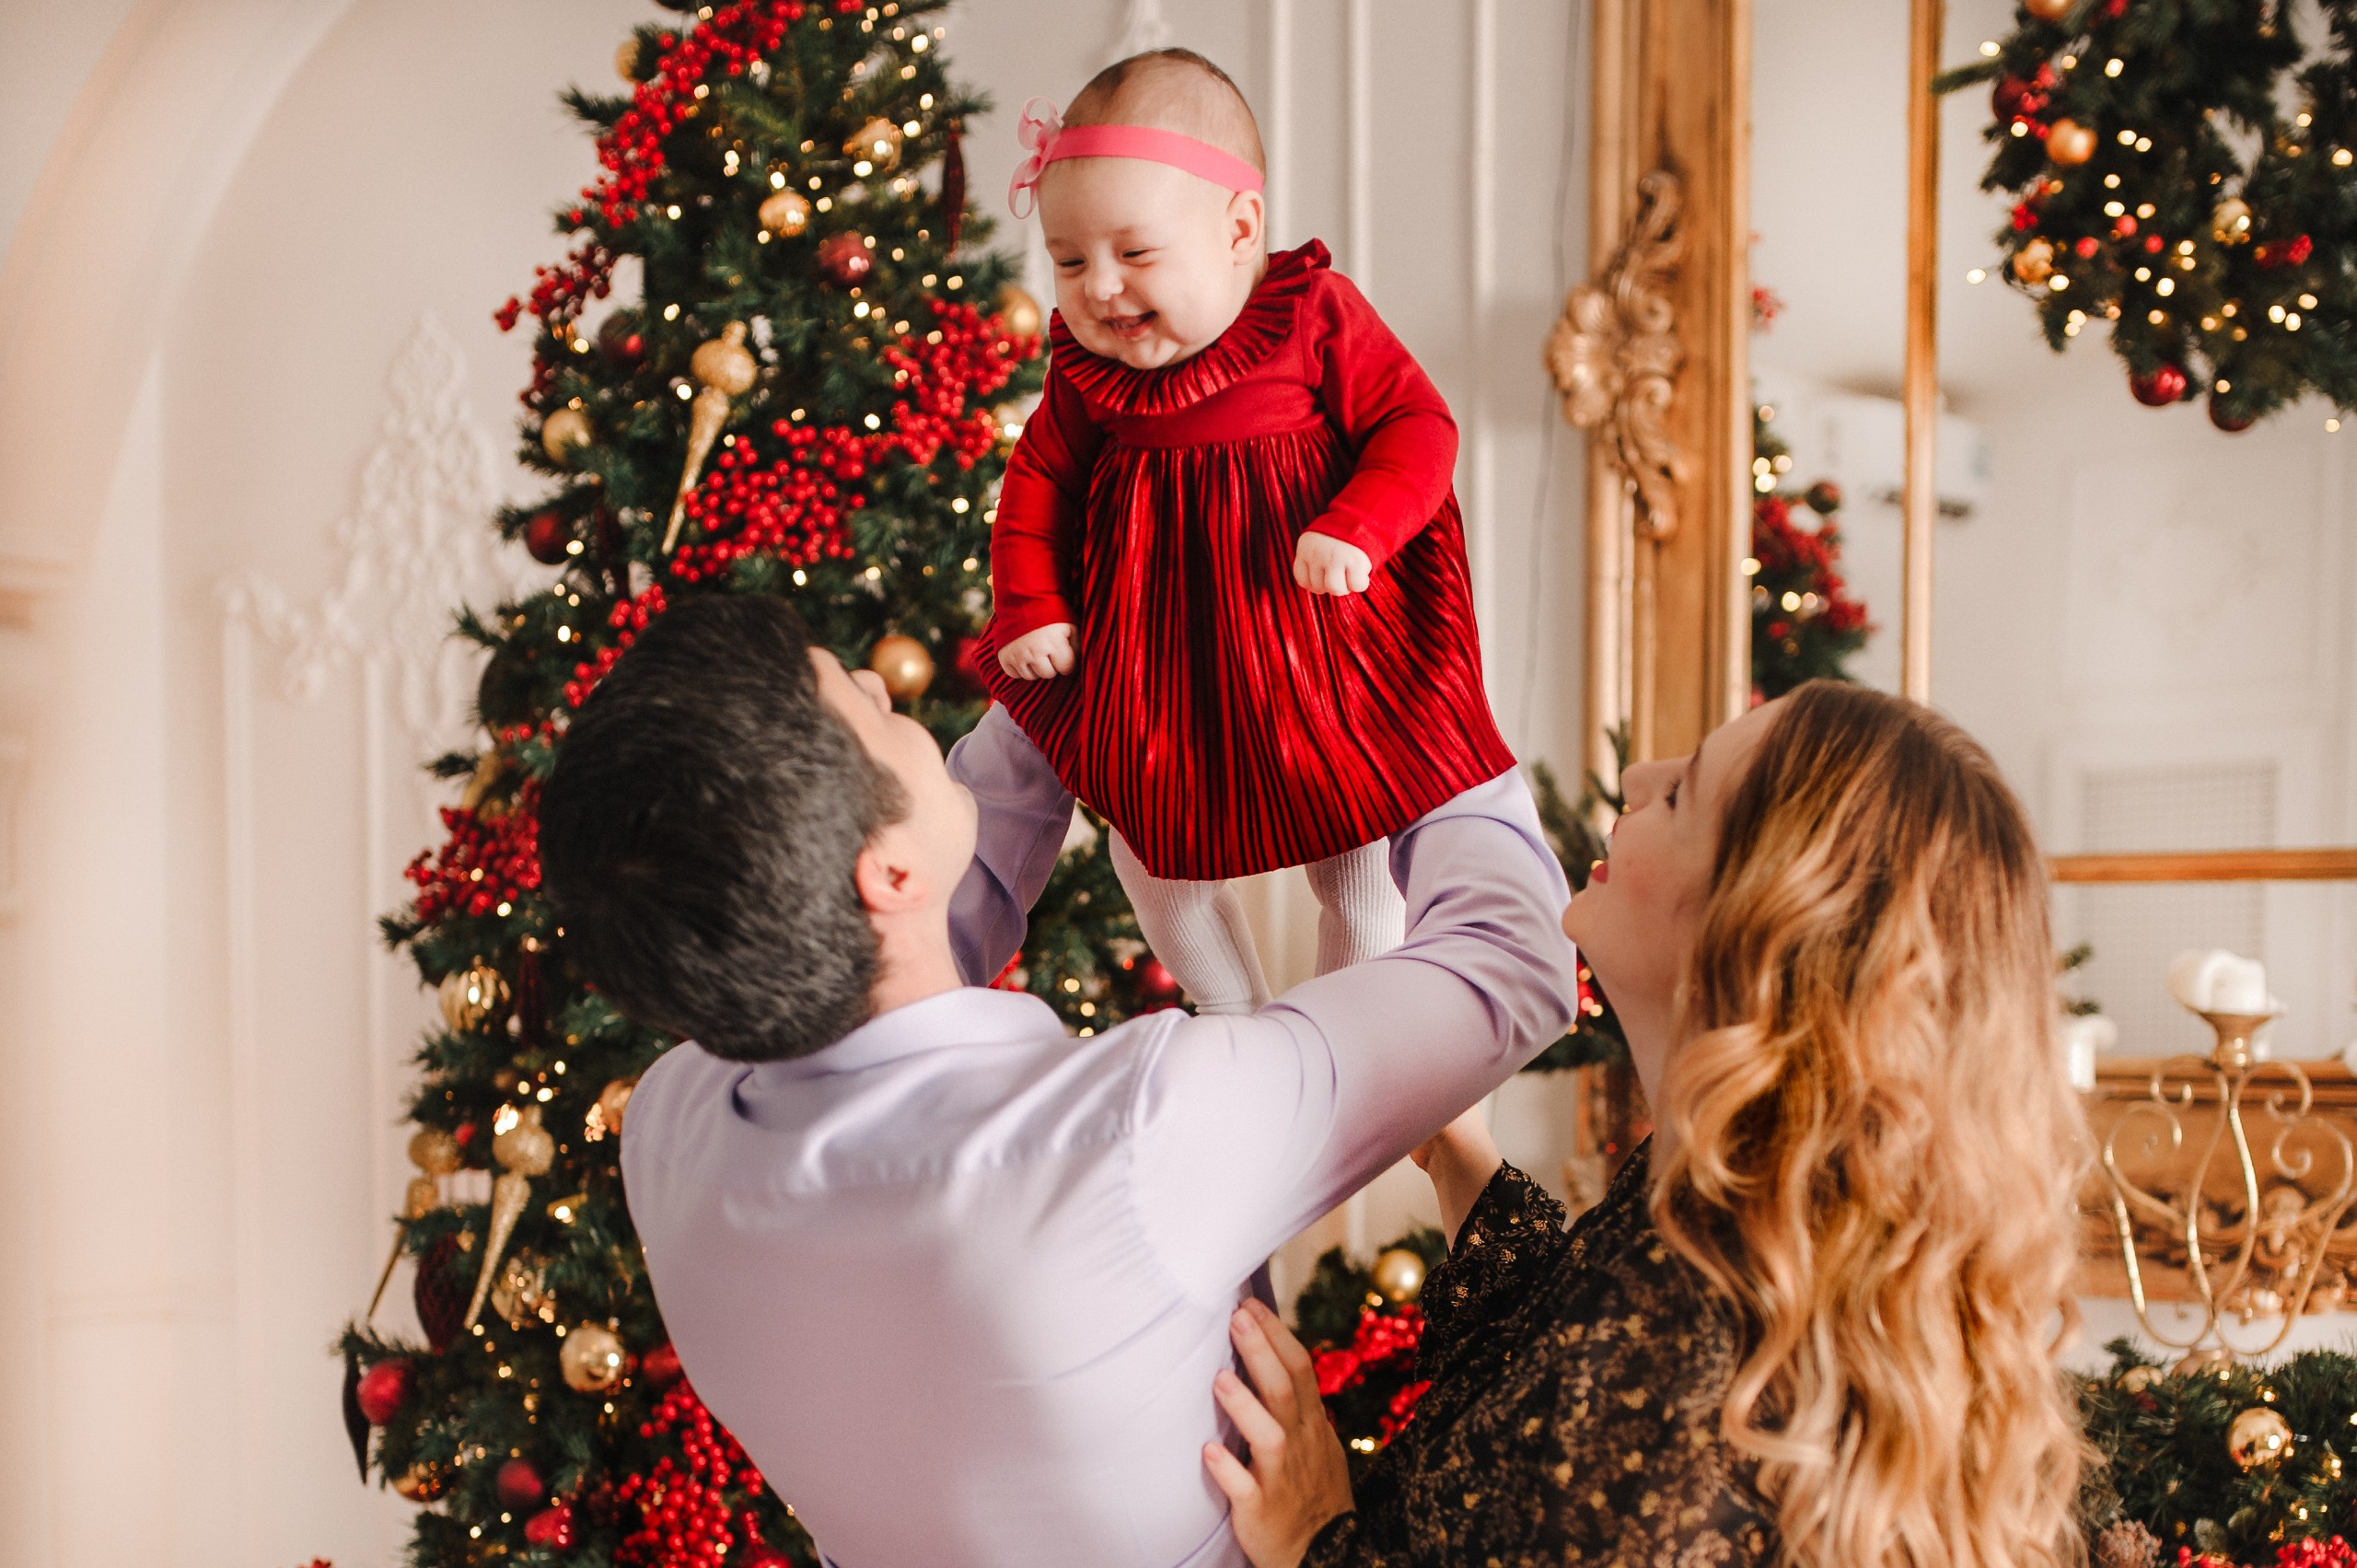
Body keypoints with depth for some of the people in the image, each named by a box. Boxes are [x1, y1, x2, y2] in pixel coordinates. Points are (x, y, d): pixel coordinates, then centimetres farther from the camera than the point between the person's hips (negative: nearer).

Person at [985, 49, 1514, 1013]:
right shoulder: (1085, 372, -3)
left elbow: (1417, 428, -12)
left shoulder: (1316, 316, -12)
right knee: (1153, 860, 12)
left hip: (1321, 650, -3)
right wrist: (1029, 609, -2)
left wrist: (1354, 532, -27)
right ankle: (1236, 1025, 36)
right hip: (1154, 668, 3)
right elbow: (1035, 482, 8)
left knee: (1357, 873, 8)